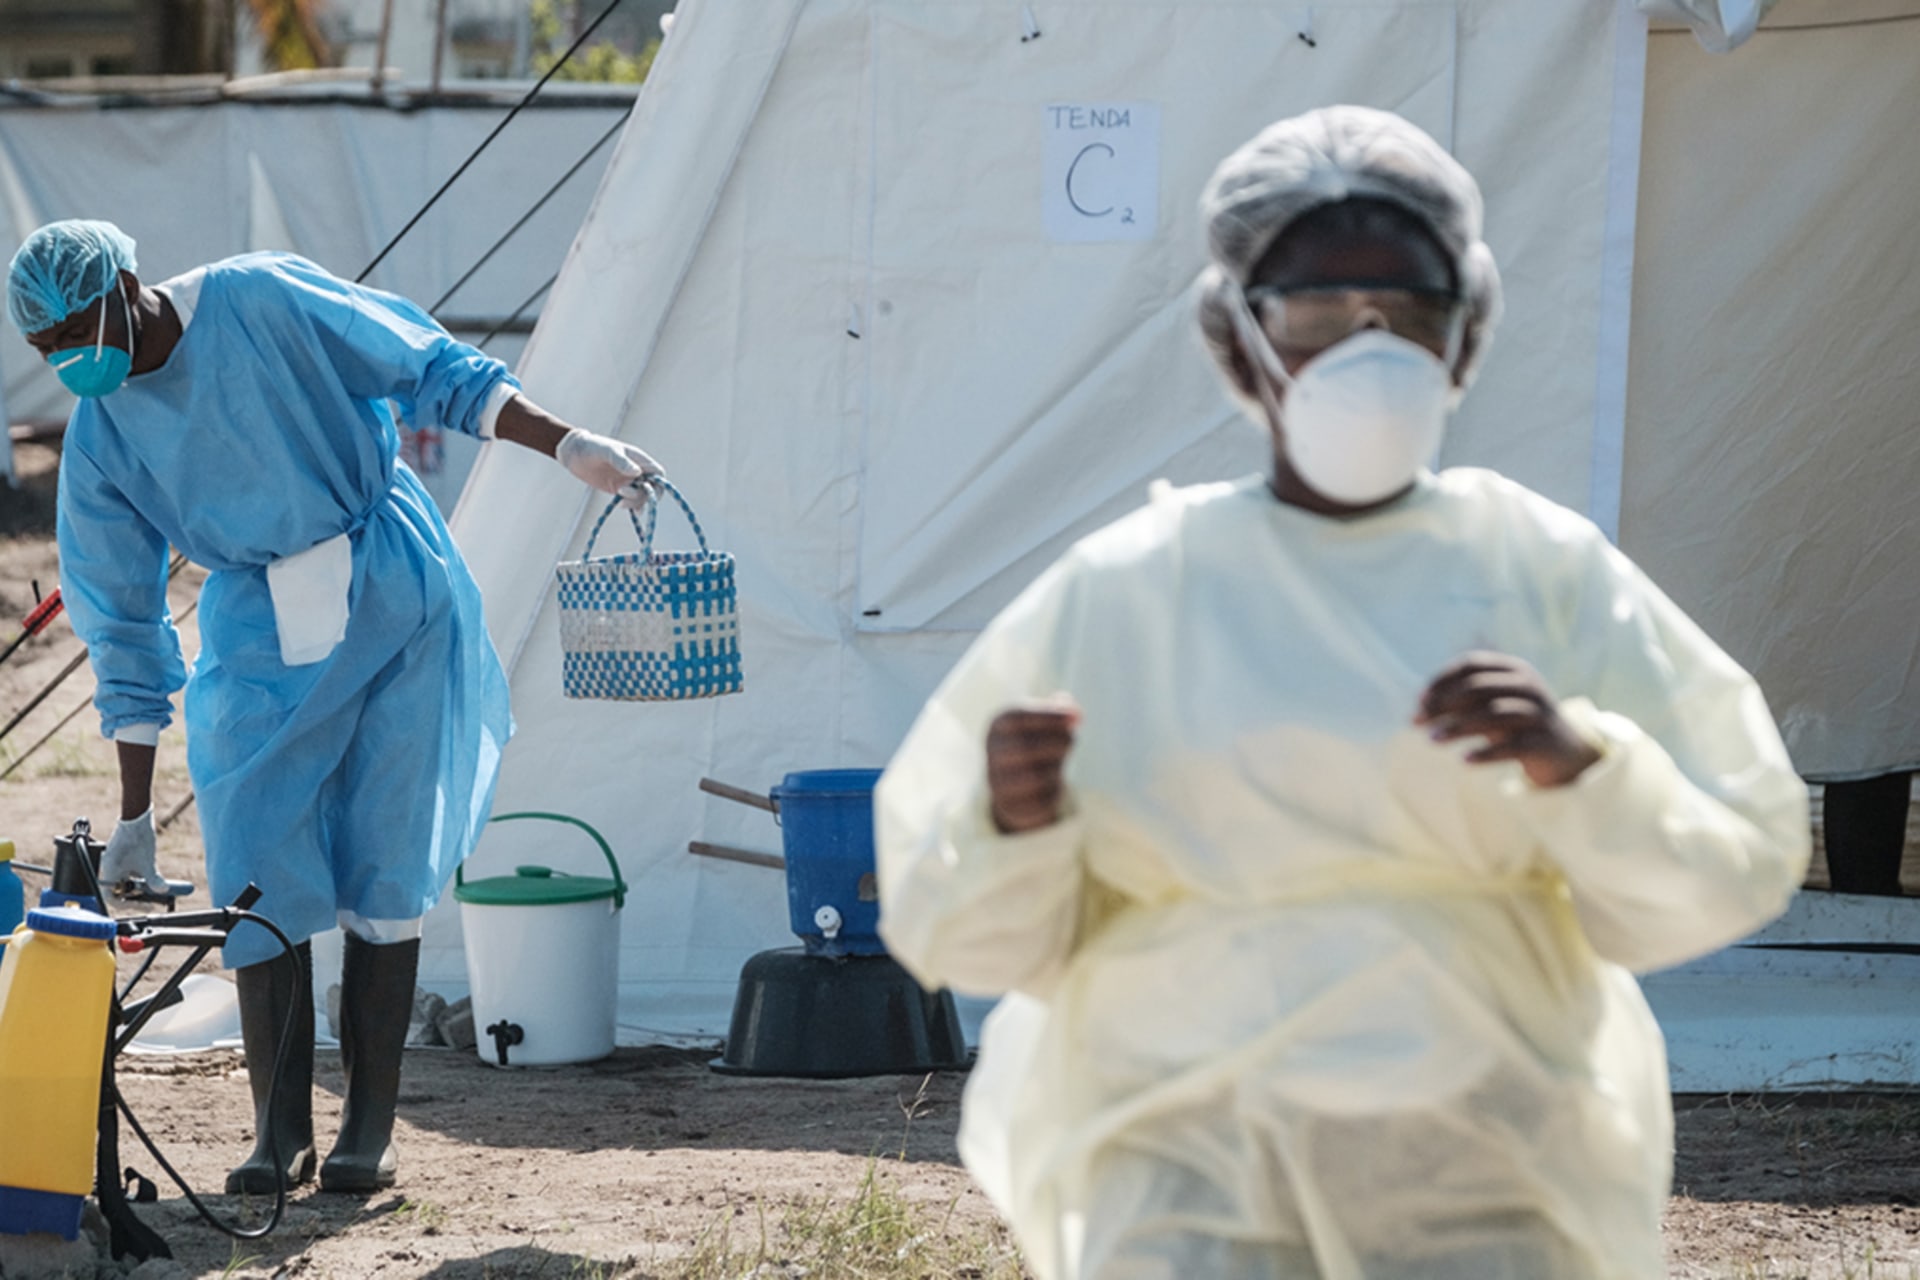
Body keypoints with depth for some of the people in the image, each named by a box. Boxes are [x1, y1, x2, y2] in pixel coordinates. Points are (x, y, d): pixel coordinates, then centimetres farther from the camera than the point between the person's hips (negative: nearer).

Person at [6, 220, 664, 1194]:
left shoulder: (260, 302, -15)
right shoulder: (98, 438, -4)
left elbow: (428, 371, -8)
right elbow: (125, 628, 1)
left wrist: (569, 447, -15)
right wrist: (134, 817, 1)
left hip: (394, 604, -3)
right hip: (260, 634, 3)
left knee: (384, 868, -4)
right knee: (256, 868, -8)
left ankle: (370, 1127, 2)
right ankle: (280, 1131, 0)